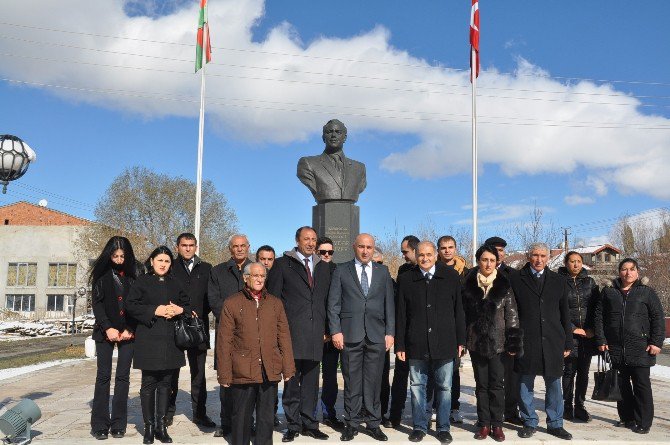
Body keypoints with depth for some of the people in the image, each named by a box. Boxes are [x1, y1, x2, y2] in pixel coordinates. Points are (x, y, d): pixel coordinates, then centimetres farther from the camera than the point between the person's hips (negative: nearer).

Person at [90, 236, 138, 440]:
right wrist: (107, 328, -11)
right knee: (103, 376, -1)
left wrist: (130, 329, -8)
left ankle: (118, 424, 8)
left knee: (123, 377, 2)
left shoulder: (133, 274, 4)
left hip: (128, 332, 1)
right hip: (106, 332, -1)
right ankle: (100, 424, 5)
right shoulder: (102, 274, 3)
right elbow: (96, 303, 0)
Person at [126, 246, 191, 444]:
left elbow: (188, 305, 18)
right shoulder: (142, 282, 2)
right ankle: (149, 426, 10)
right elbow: (131, 306, -6)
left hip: (170, 340, 4)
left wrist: (180, 310, -3)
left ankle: (161, 425, 15)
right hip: (148, 340, -4)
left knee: (165, 383, 7)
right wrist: (155, 310, -15)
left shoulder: (175, 284, 14)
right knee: (149, 383, 1)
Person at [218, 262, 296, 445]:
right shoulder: (232, 303, 1)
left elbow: (284, 337, 10)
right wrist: (224, 374, -3)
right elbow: (224, 341, -1)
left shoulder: (275, 303, 10)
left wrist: (288, 368, 5)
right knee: (242, 417, 9)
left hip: (270, 372, 2)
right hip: (242, 372, -2)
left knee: (266, 418, 10)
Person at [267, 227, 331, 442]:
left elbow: (326, 299, 16)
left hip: (315, 332, 4)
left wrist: (326, 329, 9)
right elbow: (273, 298, 1)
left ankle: (309, 424, 18)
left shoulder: (323, 267, 16)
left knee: (311, 380, 9)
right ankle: (293, 425, 12)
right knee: (292, 380, 1)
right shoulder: (282, 264, 3)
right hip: (292, 332, -4)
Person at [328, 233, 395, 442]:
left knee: (373, 382, 6)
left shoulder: (383, 271, 11)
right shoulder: (341, 270, 5)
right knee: (352, 382, 4)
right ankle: (352, 423, 16)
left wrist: (390, 332, 3)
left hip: (377, 335, 2)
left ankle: (373, 423, 17)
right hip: (350, 334, -1)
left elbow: (389, 304, 9)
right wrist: (335, 331, -6)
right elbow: (333, 304, 2)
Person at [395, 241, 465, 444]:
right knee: (417, 387, 8)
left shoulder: (451, 276, 2)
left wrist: (460, 340, 4)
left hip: (444, 343, 0)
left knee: (444, 387, 8)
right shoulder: (406, 279, 2)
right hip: (416, 344, 0)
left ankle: (443, 427, 23)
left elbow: (458, 310, 5)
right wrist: (400, 345, 2)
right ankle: (420, 426, 23)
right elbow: (401, 314, 4)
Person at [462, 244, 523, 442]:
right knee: (481, 385, 9)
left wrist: (513, 342, -7)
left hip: (498, 342, -1)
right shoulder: (469, 284, 1)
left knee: (497, 384, 4)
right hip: (476, 342, 1)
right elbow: (464, 313, 2)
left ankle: (496, 424, 14)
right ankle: (484, 424, 17)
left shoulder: (504, 285, -2)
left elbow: (512, 314, -3)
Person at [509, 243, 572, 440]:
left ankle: (555, 424, 23)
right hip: (524, 341, -2)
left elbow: (565, 314, 13)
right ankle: (529, 422, 20)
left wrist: (567, 343, 10)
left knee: (554, 384, 8)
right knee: (525, 385, 5)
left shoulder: (559, 281, 11)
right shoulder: (515, 280, 2)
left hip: (552, 342, 2)